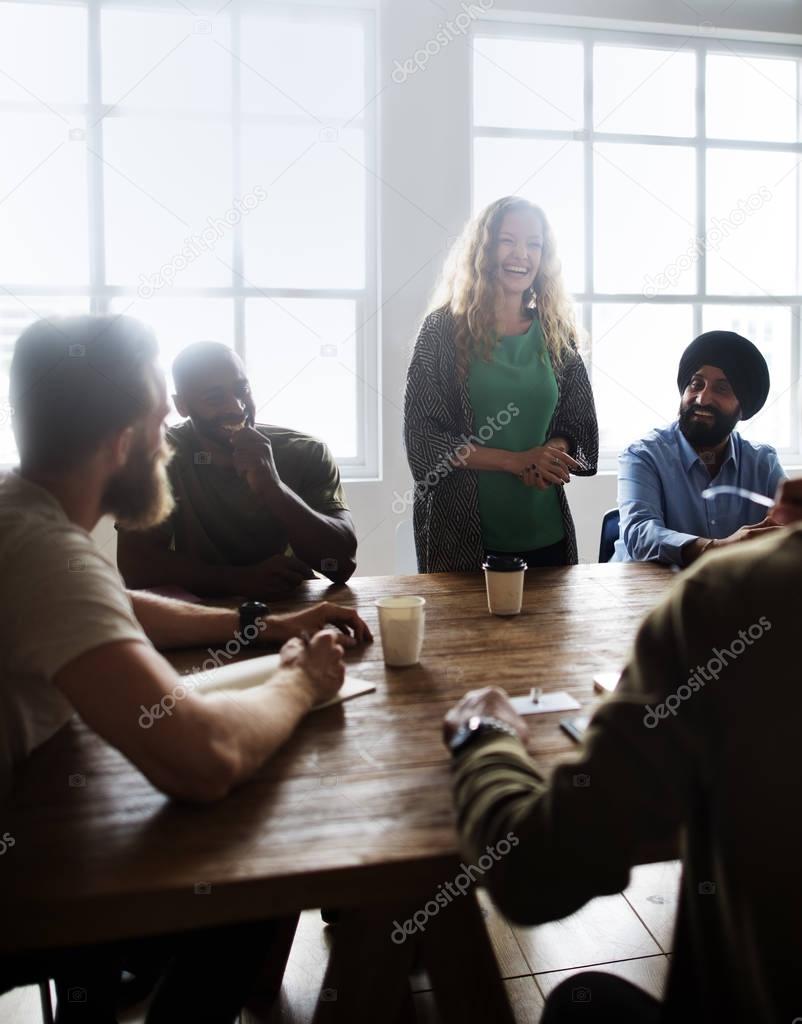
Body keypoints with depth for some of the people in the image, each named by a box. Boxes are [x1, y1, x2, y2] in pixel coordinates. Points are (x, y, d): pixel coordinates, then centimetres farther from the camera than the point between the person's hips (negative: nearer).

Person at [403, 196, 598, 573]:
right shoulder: (444, 329, -4)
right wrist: (516, 461, -16)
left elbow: (580, 428, 10)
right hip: (460, 532, -3)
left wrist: (551, 453, -13)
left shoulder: (555, 334, 7)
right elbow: (422, 436, -9)